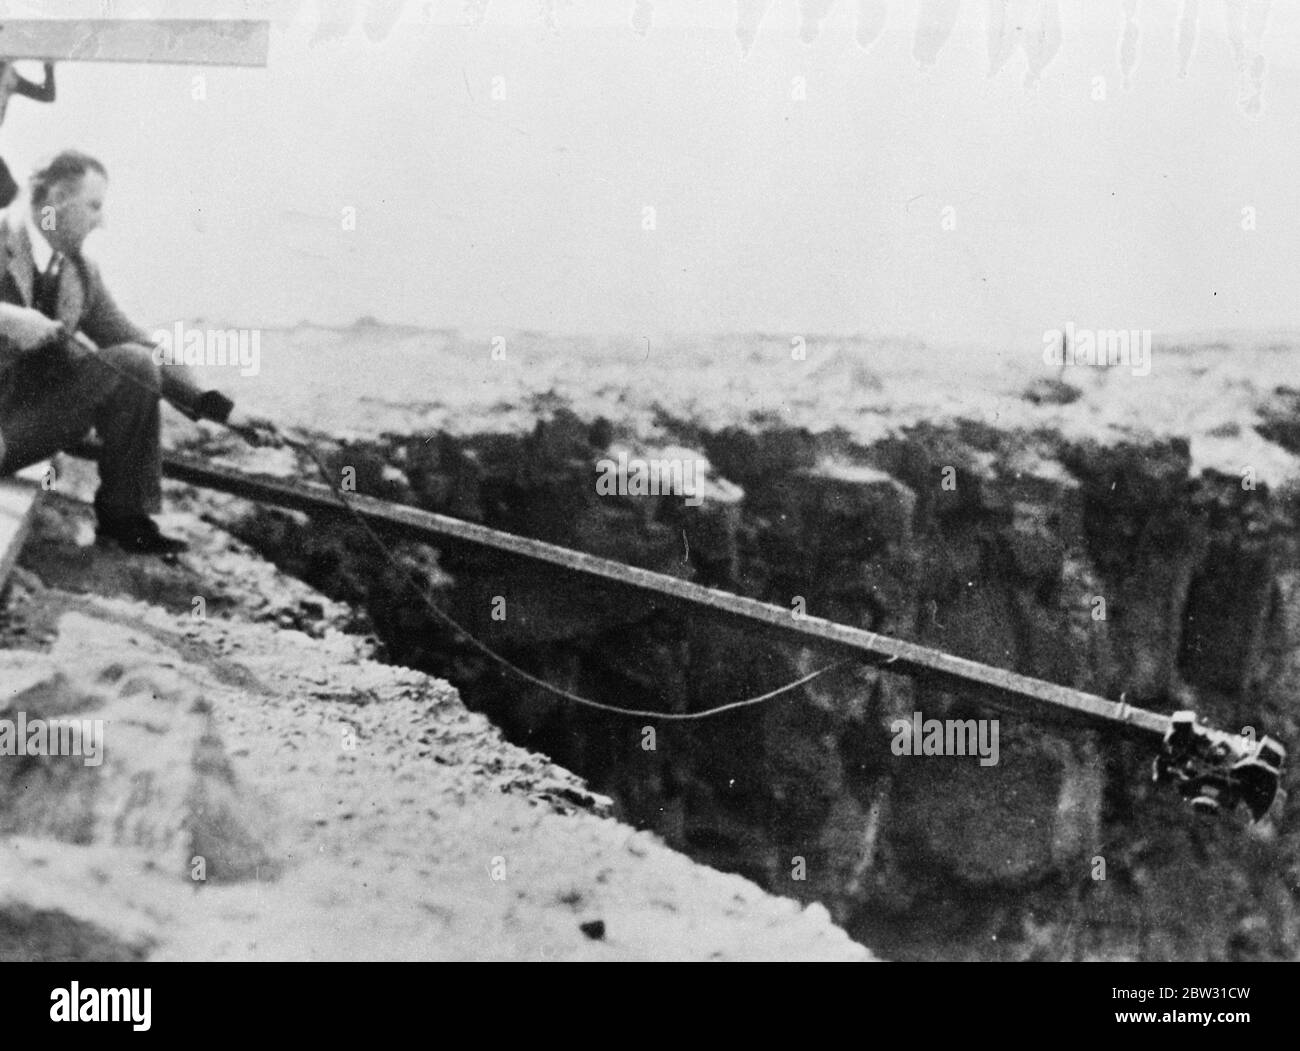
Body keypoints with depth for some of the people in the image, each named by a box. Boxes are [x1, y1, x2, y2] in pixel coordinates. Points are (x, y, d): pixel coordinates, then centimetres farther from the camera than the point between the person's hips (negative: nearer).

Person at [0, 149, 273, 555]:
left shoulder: (82, 274, 6)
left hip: (38, 407, 7)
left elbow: (143, 348, 6)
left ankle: (123, 515, -2)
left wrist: (222, 410, -2)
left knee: (136, 364, -12)